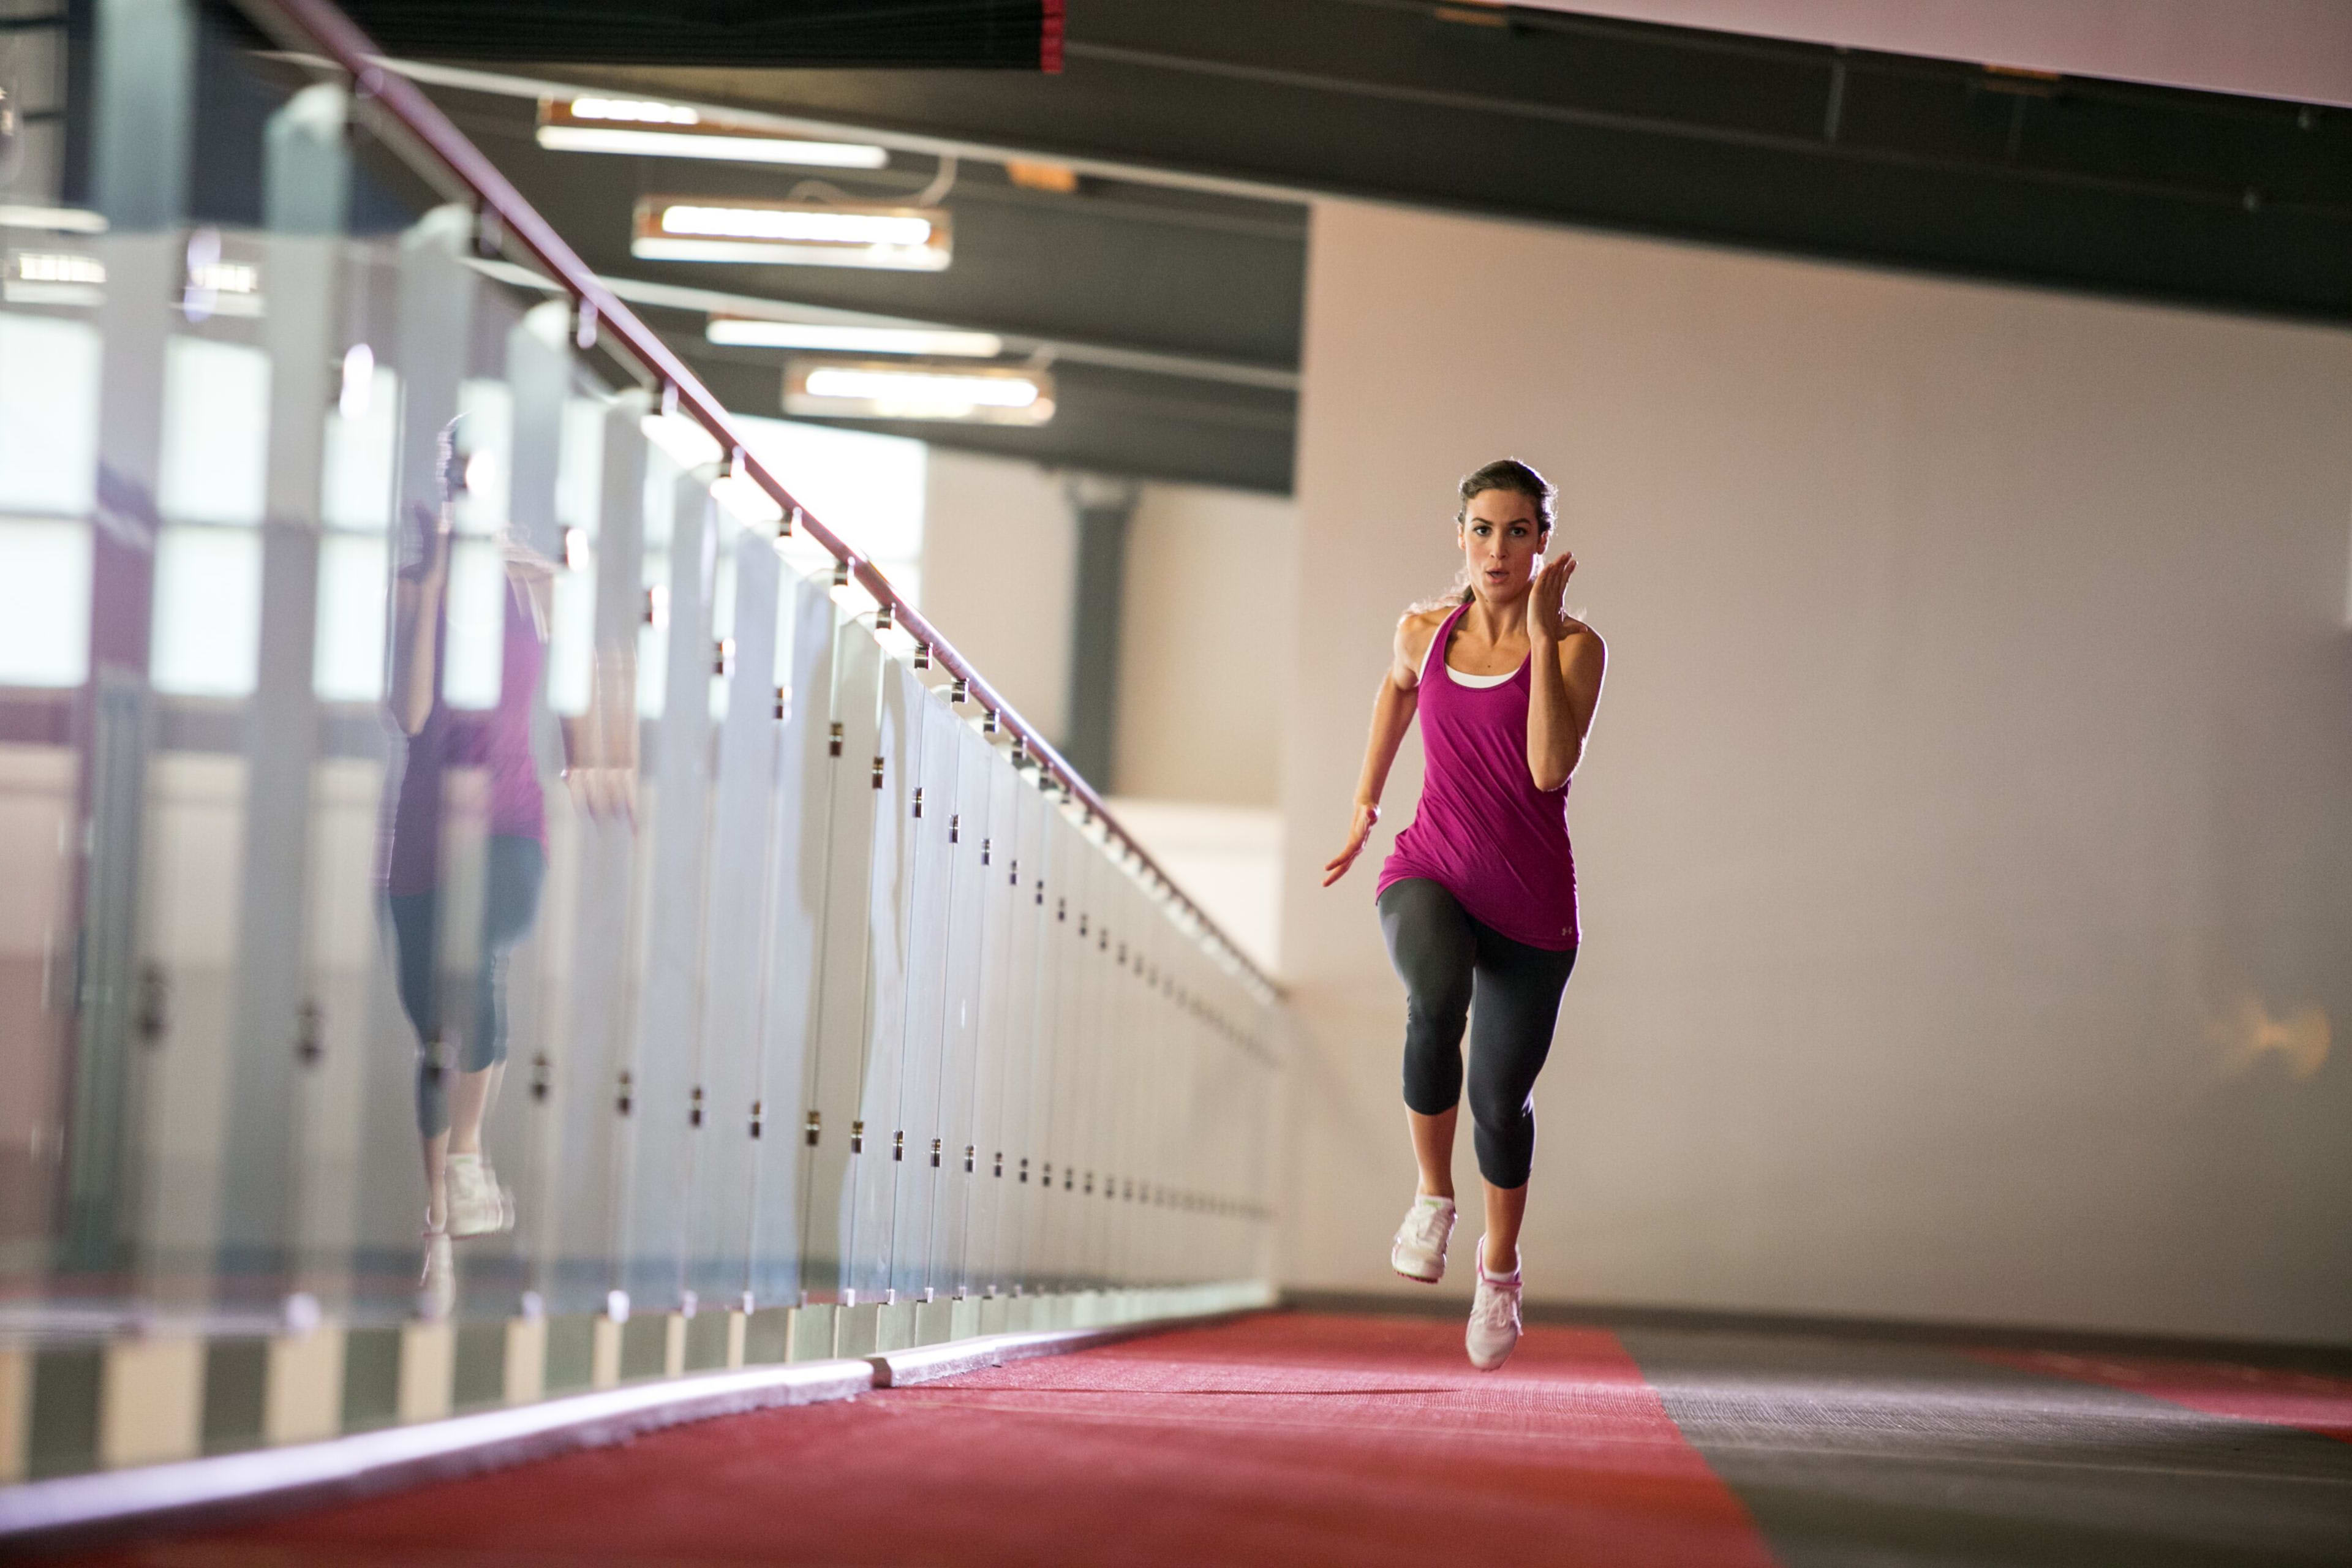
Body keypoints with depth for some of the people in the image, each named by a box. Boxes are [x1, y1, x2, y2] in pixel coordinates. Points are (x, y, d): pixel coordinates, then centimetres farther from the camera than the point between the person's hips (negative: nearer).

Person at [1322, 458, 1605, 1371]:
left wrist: (1542, 632, -23)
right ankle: (1432, 1196, -11)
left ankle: (1500, 1266, 35)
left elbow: (1550, 767, -24)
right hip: (1430, 873, 1)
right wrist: (1365, 804, 28)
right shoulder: (1424, 633, 2)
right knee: (1435, 1003, -33)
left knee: (1500, 1099, 5)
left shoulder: (1574, 646, -9)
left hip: (1530, 900, -1)